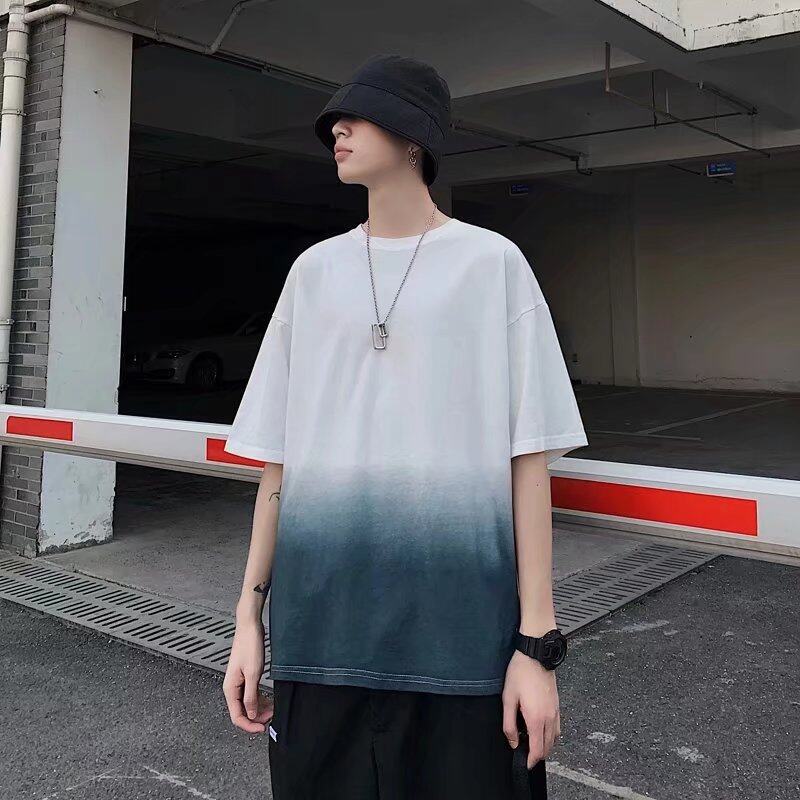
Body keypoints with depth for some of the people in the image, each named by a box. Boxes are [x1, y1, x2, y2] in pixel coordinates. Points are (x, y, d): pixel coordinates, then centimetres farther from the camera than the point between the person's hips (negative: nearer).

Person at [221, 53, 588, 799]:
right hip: (322, 616, 3)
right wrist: (248, 615, 6)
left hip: (460, 619, -2)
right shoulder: (313, 271, 9)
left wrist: (537, 641, -6)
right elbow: (278, 456, 9)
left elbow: (527, 460, -3)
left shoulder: (492, 263, 1)